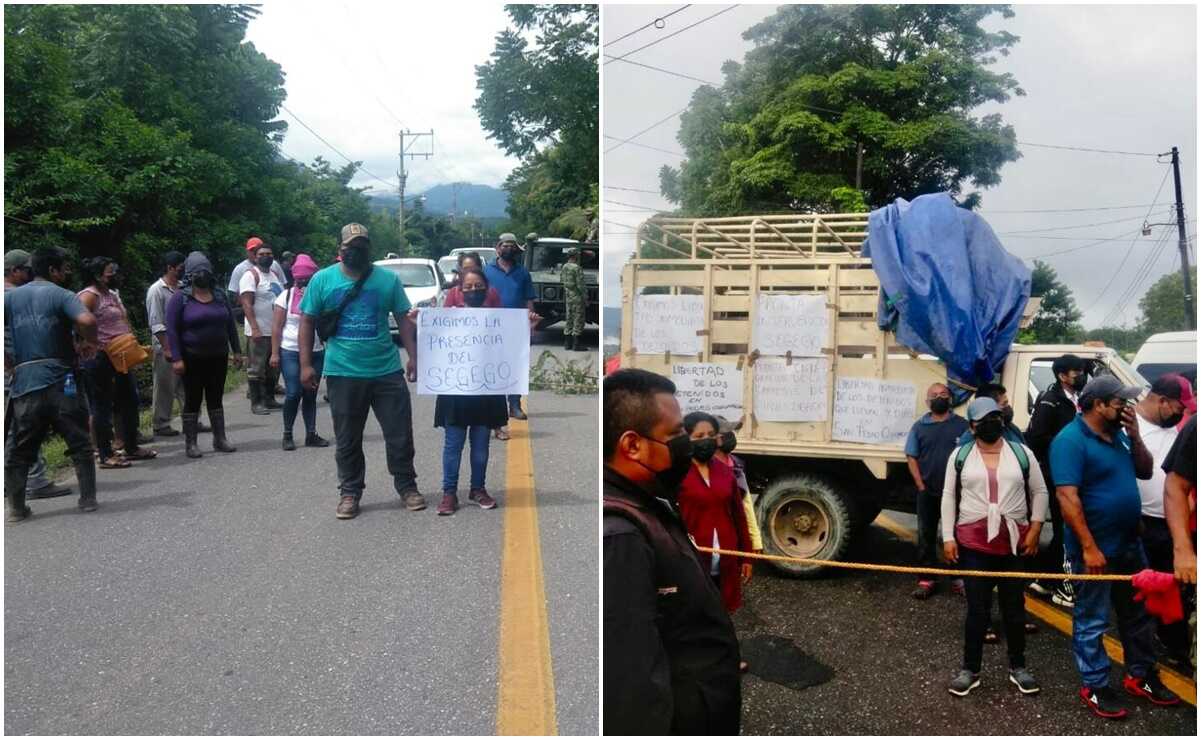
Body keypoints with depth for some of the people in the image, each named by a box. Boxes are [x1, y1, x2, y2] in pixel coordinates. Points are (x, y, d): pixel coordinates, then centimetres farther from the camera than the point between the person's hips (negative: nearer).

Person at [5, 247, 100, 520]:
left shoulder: (10, 296, 11)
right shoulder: (61, 295, -4)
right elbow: (87, 320, -24)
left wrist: (9, 360, 10)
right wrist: (90, 341, -4)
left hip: (23, 384, 4)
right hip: (60, 382, -4)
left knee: (19, 449, 13)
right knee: (80, 444, 8)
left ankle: (16, 507, 15)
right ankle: (88, 499, 10)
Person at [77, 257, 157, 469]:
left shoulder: (113, 295, 16)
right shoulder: (89, 296, -11)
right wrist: (100, 346, -22)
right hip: (101, 358, -9)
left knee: (129, 401, 14)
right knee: (103, 405, -1)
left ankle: (132, 447, 25)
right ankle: (106, 455, 6)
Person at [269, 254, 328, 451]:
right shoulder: (286, 296, -1)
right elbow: (277, 326, -1)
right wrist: (275, 353, -7)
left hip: (316, 353, 2)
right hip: (290, 352, -2)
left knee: (310, 395, 7)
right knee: (294, 394, -7)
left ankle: (311, 434, 14)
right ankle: (287, 435, 6)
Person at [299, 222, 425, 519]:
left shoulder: (388, 279, 3)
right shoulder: (322, 279, 1)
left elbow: (404, 319, 6)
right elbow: (307, 322, 4)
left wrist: (413, 356, -3)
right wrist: (306, 364, -2)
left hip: (387, 371, 1)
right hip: (342, 374, 0)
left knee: (400, 434, 6)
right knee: (348, 440, 10)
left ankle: (407, 486, 22)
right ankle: (350, 493, 24)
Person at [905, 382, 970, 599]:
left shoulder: (962, 424, 2)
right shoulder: (919, 426, 5)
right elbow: (911, 457, 4)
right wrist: (921, 486, -3)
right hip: (928, 492, 1)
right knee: (926, 536, 5)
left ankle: (958, 578, 16)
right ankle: (926, 579, 11)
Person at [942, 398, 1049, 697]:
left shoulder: (1022, 453, 3)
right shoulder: (960, 455, 1)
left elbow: (1039, 492, 7)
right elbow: (949, 498, 2)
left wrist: (1035, 529, -2)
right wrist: (948, 538, -3)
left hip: (1014, 544, 1)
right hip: (973, 543, -1)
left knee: (1014, 608, 12)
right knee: (977, 609, 4)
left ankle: (1018, 666, 28)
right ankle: (970, 669, 16)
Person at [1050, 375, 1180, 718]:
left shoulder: (1118, 433, 7)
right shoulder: (1070, 440, -19)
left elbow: (1145, 472, 13)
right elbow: (1067, 497, -24)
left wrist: (1135, 436, -3)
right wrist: (1089, 548, -26)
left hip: (1129, 543, 9)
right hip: (1096, 548, -9)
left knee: (1139, 614, 20)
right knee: (1092, 621, 4)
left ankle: (1141, 676, 35)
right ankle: (1094, 687, 16)